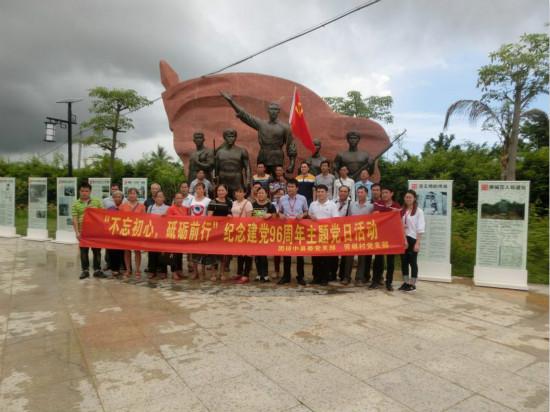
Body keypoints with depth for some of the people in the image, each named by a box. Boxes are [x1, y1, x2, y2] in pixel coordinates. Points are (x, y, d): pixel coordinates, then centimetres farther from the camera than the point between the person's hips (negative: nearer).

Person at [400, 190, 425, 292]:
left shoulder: (418, 211, -5)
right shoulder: (402, 210, 11)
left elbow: (420, 229, -9)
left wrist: (418, 243, -14)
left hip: (412, 239, -5)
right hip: (403, 239, 5)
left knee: (412, 261, 2)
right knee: (404, 261, 9)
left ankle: (413, 284, 11)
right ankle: (405, 283, 19)